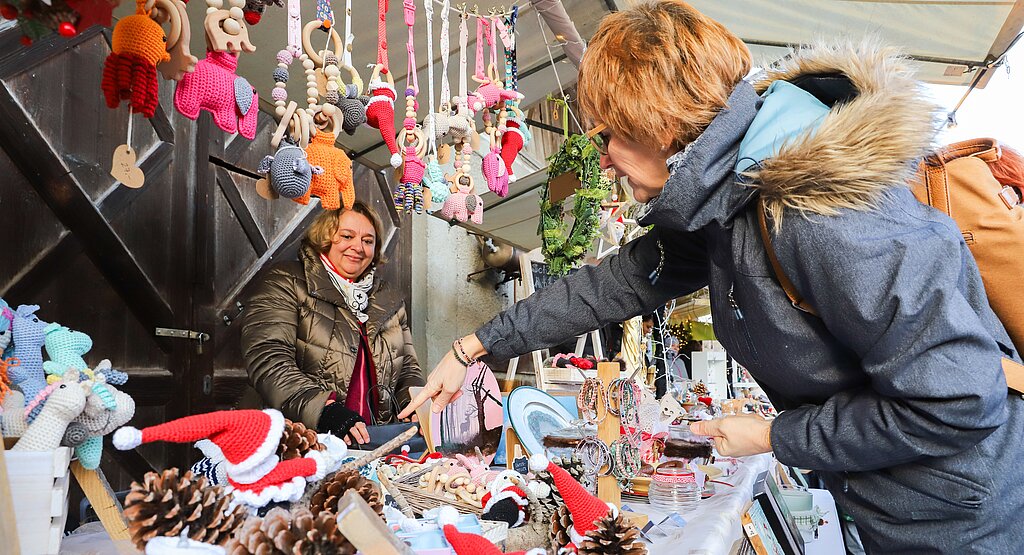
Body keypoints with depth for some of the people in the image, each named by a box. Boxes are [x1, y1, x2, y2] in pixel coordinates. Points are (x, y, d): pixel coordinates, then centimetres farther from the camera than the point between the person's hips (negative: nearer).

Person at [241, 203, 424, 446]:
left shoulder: (389, 299, 20)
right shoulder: (286, 284, 3)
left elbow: (408, 369, 21)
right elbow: (268, 361, -10)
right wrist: (324, 410, -23)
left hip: (375, 439, 5)